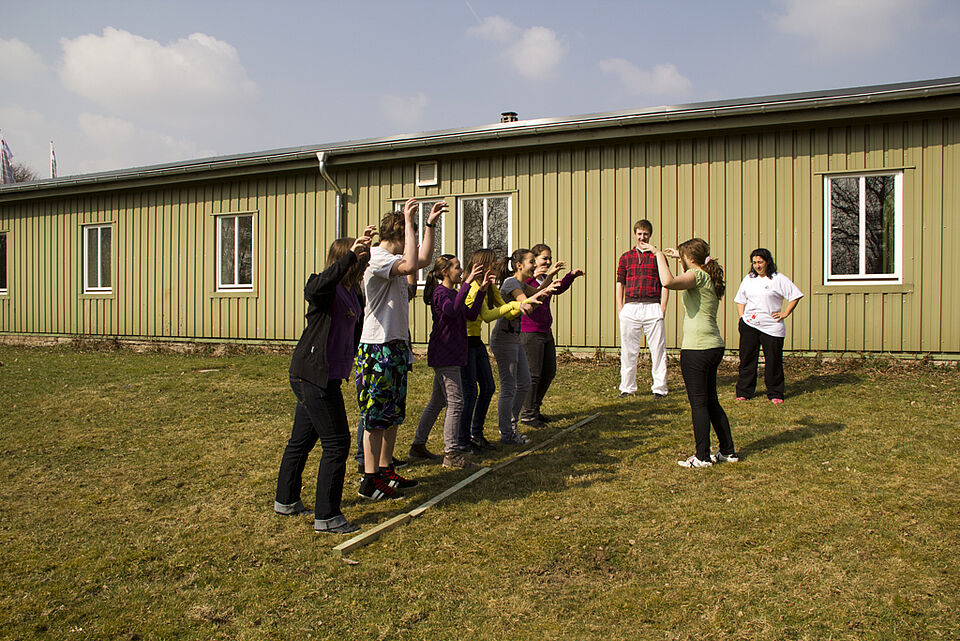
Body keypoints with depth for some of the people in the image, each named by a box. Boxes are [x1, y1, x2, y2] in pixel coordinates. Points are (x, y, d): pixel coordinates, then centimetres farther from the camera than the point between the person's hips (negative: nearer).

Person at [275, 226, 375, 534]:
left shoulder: (353, 293, 13)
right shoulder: (325, 289, -14)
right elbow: (316, 287, -41)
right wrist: (350, 254, -42)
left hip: (327, 376, 10)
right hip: (313, 375, -10)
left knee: (302, 439, 20)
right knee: (336, 443, -5)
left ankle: (286, 500, 36)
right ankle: (326, 516, 5)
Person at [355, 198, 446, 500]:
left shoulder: (391, 258, 15)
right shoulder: (377, 257, -15)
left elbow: (423, 259, 28)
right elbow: (411, 263, -33)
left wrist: (430, 224, 21)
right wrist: (409, 222, -25)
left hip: (396, 345, 10)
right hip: (378, 347, -10)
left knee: (392, 414, 15)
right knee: (377, 415, -4)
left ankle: (385, 470, 26)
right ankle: (370, 481, 3)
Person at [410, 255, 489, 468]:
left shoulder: (453, 292, 16)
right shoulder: (440, 292, -13)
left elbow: (471, 314, 18)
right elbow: (452, 310, -34)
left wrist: (482, 290, 12)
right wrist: (467, 283, -36)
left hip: (451, 355, 10)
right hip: (444, 355, -10)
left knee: (437, 402, 15)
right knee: (455, 403, -8)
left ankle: (418, 446, 23)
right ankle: (451, 453, -3)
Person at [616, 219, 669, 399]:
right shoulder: (626, 257, 13)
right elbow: (620, 283, 13)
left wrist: (662, 306, -4)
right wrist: (620, 308, 4)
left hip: (652, 308, -2)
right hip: (630, 308, 2)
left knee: (657, 348, 0)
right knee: (628, 350, 5)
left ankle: (659, 388, 8)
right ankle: (627, 387, 15)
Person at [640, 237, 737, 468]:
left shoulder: (697, 275, -13)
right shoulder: (709, 276, 13)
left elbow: (668, 282, -33)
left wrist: (658, 254, -21)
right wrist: (679, 257, 39)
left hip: (696, 349, -9)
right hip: (714, 347, 9)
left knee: (698, 404, 0)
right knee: (711, 402, 17)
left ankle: (702, 457, 8)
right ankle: (728, 451, 23)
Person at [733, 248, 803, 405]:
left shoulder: (778, 279, -1)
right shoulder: (748, 279, 13)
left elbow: (795, 296, 1)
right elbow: (740, 300, 21)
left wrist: (785, 314, -4)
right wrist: (741, 317, 9)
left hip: (772, 327, -3)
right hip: (749, 325, 3)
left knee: (773, 361, 0)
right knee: (746, 359, 4)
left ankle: (775, 394, 12)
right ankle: (744, 392, 14)